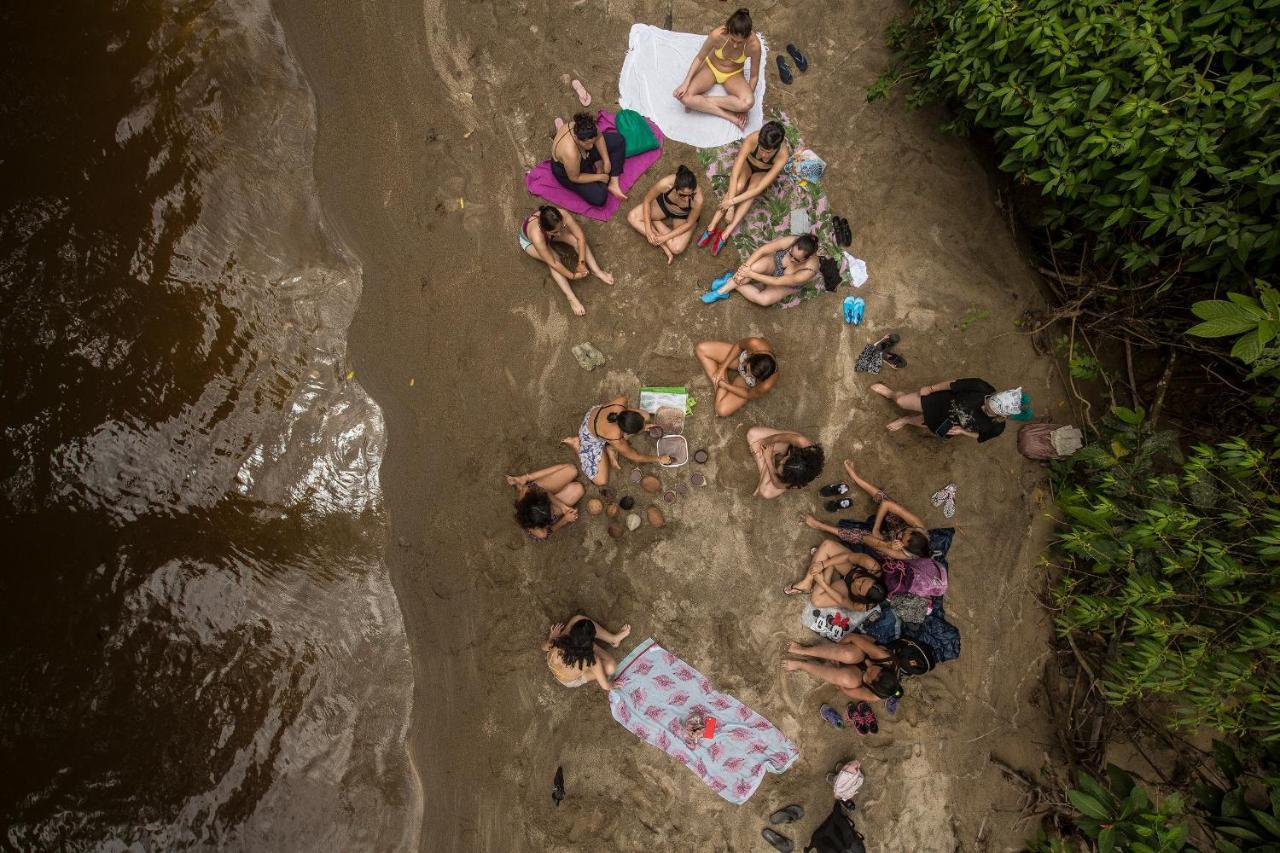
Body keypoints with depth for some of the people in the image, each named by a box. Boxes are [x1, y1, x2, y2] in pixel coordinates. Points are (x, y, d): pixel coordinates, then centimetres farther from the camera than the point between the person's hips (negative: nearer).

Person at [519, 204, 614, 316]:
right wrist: (573, 276, -27)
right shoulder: (537, 236, -47)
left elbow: (581, 237, -27)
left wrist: (581, 263, -28)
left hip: (548, 232, 4)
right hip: (528, 240, -4)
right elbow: (553, 263, -37)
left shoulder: (562, 215, -39)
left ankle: (597, 271, -4)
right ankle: (571, 298, -21)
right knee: (554, 258, -27)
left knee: (576, 239, -17)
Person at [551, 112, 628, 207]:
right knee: (599, 198, -19)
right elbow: (575, 178, -27)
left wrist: (606, 160, -12)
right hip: (568, 173, -6)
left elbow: (599, 137, -6)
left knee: (618, 140, -2)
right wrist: (600, 177, -19)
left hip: (585, 153, 6)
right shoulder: (570, 153, -45)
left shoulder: (581, 127, -29)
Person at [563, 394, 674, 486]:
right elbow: (634, 457, -21)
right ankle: (576, 443, 8)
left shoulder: (621, 401, -35)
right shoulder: (615, 439, -41)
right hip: (592, 437, -6)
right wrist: (659, 459, -10)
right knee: (601, 481, -2)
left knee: (646, 416, -8)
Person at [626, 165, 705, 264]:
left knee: (677, 248, -24)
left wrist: (665, 237, -23)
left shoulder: (697, 199, -41)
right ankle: (665, 247, -11)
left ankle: (656, 222, 3)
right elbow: (647, 201, -18)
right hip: (664, 203, 2)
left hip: (683, 216, -2)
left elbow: (689, 224, -21)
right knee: (632, 217, -15)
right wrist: (648, 230, -21)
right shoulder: (665, 183, -39)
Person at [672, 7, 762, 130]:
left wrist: (744, 107, -18)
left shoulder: (754, 44, -30)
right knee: (684, 96, -27)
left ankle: (700, 102, -17)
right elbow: (700, 58, -13)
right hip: (711, 67, 0)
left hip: (734, 74, 0)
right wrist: (685, 83, -21)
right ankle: (729, 115, -19)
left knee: (748, 103, -33)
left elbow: (754, 76, -15)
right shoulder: (718, 35, -32)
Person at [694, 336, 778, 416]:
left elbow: (749, 395, -20)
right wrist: (722, 368, -17)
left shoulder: (766, 385, -43)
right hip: (740, 357, 3)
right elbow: (739, 345, -16)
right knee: (700, 349, -12)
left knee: (722, 411, -20)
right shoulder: (755, 344, -42)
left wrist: (725, 385, -13)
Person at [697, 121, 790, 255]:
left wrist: (732, 202, -38)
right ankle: (711, 228, -28)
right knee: (738, 186, -31)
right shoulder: (752, 139, -39)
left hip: (764, 172, 0)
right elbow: (734, 173, -38)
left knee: (752, 192, -30)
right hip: (747, 161, 0)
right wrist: (730, 206, -42)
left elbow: (759, 189, -37)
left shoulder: (783, 154, -39)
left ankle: (725, 234, -31)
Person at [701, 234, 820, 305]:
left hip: (785, 285, -1)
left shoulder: (809, 271, -38)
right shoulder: (791, 241, -33)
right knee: (755, 267, -37)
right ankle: (724, 288, -21)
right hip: (774, 262, 1)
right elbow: (761, 250, -28)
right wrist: (745, 267, -39)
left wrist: (750, 274, -36)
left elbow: (777, 282, -35)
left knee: (764, 300, -32)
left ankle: (732, 284, -11)